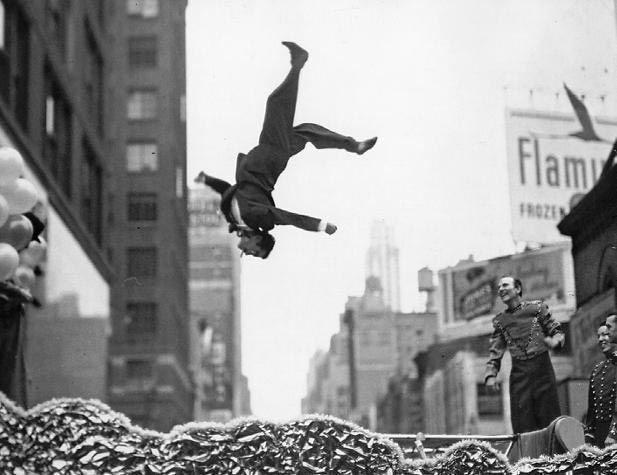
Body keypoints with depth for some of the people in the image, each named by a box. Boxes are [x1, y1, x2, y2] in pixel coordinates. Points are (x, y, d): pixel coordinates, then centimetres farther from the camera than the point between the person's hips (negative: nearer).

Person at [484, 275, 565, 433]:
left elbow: (558, 332, 8)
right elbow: (495, 351, 14)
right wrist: (490, 375, 0)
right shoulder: (499, 320, 15)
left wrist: (554, 341, -15)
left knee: (549, 417, -4)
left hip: (542, 368, -2)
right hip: (519, 372, 2)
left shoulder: (537, 307, 7)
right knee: (522, 425, -4)